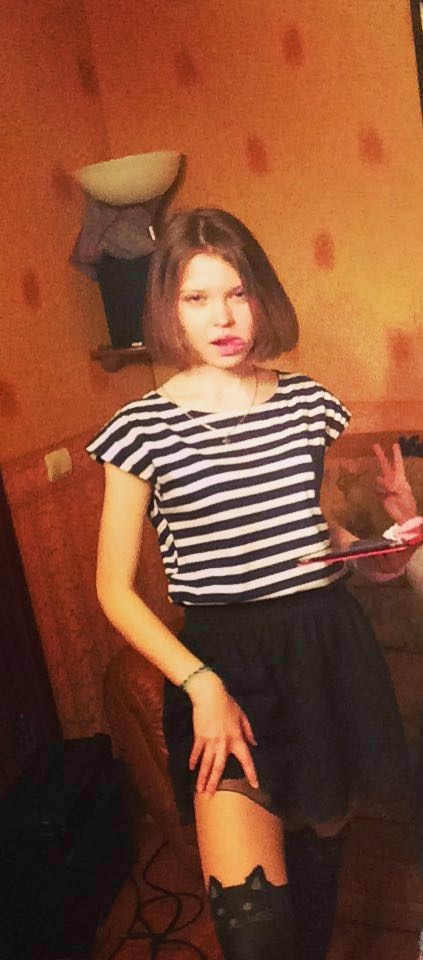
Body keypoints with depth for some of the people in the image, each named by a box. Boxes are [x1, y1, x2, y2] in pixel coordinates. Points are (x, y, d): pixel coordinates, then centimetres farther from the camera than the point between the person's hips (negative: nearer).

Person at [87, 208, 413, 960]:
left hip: (329, 649, 4)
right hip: (224, 658, -3)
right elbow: (115, 591, -5)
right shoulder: (143, 429, -7)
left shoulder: (310, 402, 3)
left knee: (319, 843, 22)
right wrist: (200, 684, -16)